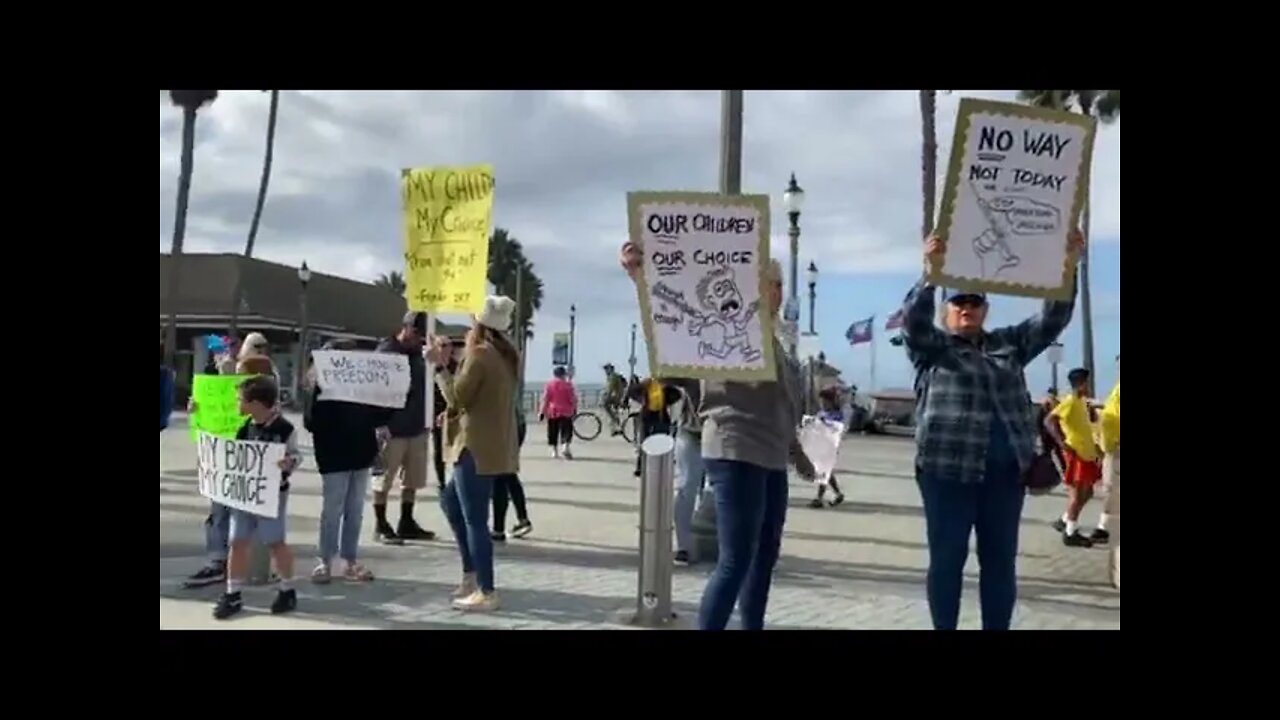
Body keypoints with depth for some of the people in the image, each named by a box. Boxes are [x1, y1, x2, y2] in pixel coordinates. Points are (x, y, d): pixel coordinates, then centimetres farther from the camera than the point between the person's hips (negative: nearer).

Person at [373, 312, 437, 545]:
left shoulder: (419, 352, 11)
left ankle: (406, 523, 23)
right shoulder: (387, 350, -8)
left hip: (417, 427, 7)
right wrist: (381, 423, -19)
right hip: (393, 428, -7)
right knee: (384, 479, 2)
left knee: (413, 479, 12)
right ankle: (381, 526, 11)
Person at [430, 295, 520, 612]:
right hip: (494, 446, 10)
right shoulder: (508, 356, 12)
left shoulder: (479, 354, -14)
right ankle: (472, 573, 25)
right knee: (450, 501, 22)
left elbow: (458, 397, -11)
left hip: (477, 447, -10)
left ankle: (486, 592, 2)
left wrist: (441, 366, -5)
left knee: (474, 520, -3)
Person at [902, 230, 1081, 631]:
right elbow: (914, 319, -13)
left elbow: (1053, 319, 8)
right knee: (947, 559, 3)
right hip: (948, 469, -3)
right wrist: (932, 271, -27)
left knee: (1001, 560, 9)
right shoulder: (932, 346, 6)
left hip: (1006, 472, 4)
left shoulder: (1009, 344, 16)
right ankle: (944, 629, 13)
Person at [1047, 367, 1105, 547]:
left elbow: (1092, 420, 30)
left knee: (1087, 493, 16)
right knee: (1078, 494, -4)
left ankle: (1064, 521, 27)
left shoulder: (1082, 402, 14)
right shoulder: (1070, 402, -15)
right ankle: (1071, 534, 4)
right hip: (1076, 454, -10)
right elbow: (1049, 421, -26)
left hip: (1087, 453, 10)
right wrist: (1062, 443, -29)